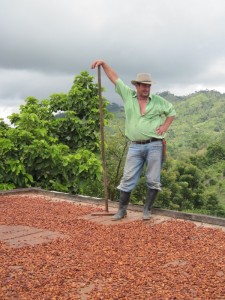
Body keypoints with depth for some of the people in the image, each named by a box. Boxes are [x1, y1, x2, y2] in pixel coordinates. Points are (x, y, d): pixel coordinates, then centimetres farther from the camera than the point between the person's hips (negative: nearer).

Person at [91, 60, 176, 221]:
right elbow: (114, 77, 9)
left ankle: (147, 210, 16)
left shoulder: (158, 101, 4)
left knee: (153, 180, 3)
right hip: (135, 147, 1)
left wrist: (165, 127, 3)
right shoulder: (128, 95, 5)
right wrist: (103, 63, 4)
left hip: (154, 145, 0)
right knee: (128, 179, 2)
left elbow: (172, 111, 17)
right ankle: (122, 210, 13)